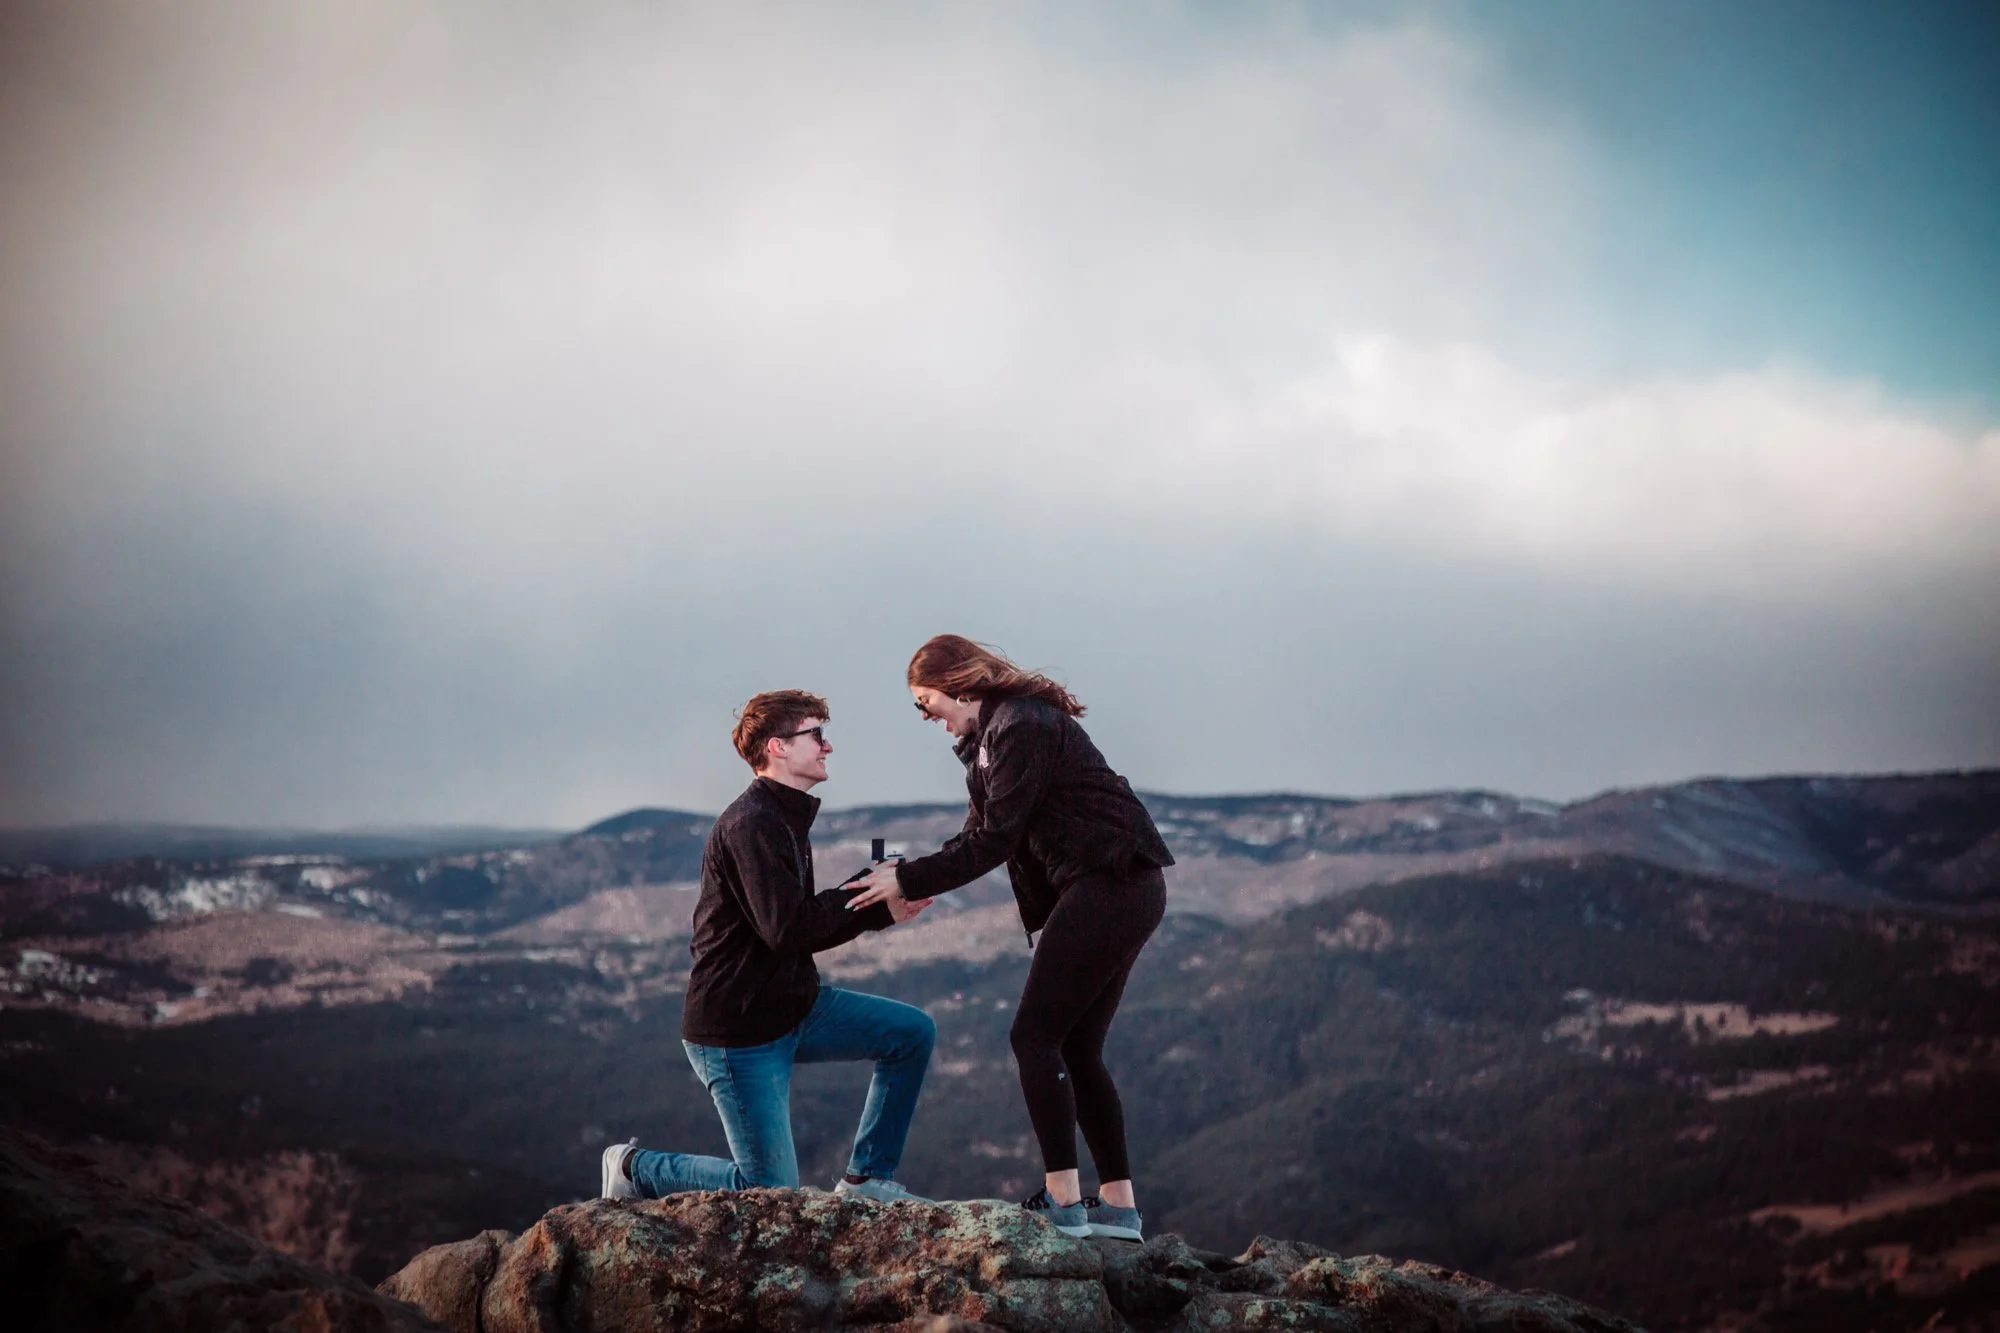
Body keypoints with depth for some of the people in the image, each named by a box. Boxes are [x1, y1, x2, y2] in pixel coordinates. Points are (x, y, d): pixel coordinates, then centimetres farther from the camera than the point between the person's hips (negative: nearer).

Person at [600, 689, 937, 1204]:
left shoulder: (783, 819, 14)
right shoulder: (750, 825, -20)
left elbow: (808, 927, 14)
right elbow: (786, 929, -27)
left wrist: (881, 903, -1)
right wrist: (873, 903, -16)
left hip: (794, 1009, 10)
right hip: (737, 1033, -10)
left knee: (913, 1032, 1)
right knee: (772, 1193, -6)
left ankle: (867, 1179, 10)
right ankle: (634, 1168, 14)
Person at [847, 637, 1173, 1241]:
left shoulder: (1021, 726, -14)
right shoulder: (997, 729, 18)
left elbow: (994, 841, -17)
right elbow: (980, 834, 17)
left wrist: (908, 882, -12)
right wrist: (912, 879, 5)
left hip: (1109, 888, -10)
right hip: (1124, 892, 10)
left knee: (1035, 1037, -8)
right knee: (1076, 1050, 10)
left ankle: (1062, 1200, -9)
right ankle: (1118, 1204, 12)